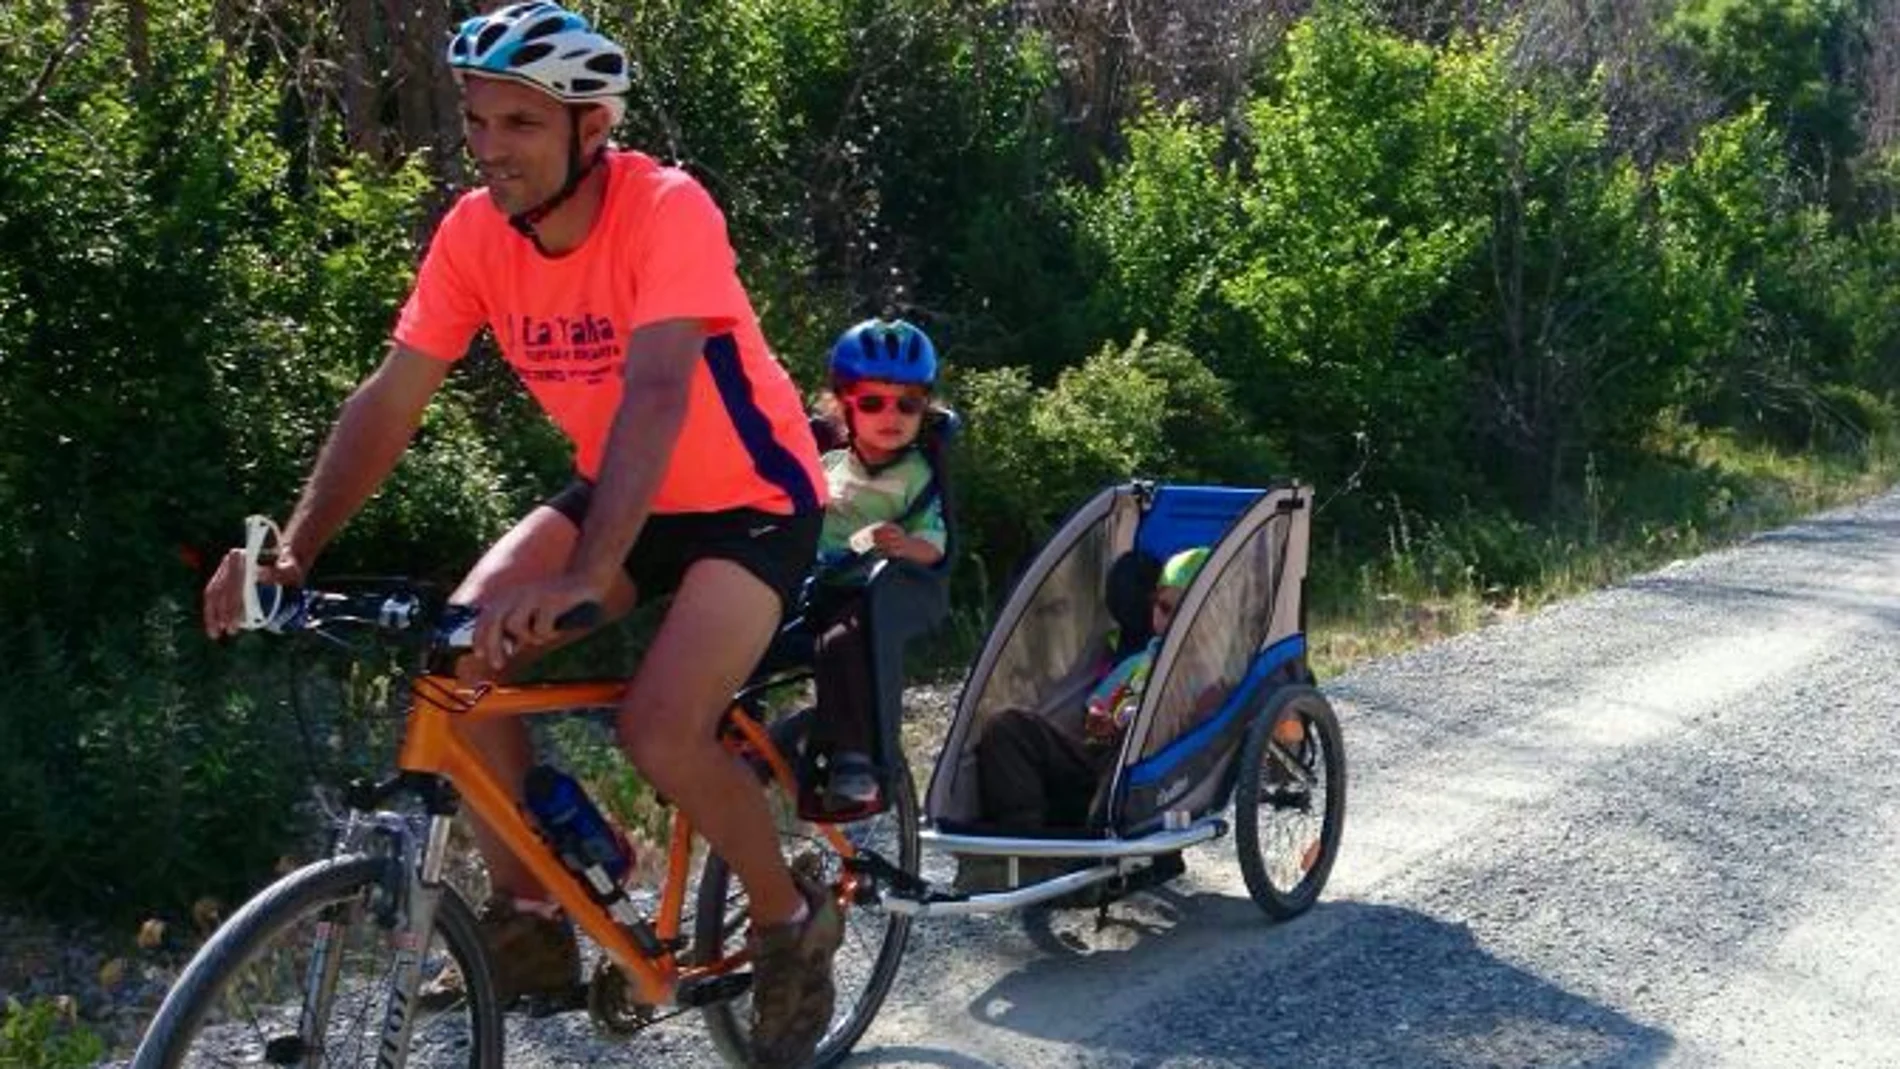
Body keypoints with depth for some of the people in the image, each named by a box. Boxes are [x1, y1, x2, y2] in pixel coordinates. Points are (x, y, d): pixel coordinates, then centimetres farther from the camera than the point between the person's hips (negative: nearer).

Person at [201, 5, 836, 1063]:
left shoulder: (667, 209, -27)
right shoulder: (475, 231, -10)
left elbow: (657, 392, -40)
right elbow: (391, 399, -11)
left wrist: (587, 577, -53)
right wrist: (293, 549, -25)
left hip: (749, 497, -6)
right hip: (617, 493, 6)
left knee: (660, 732, -25)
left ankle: (794, 921, 5)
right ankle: (530, 919, 2)